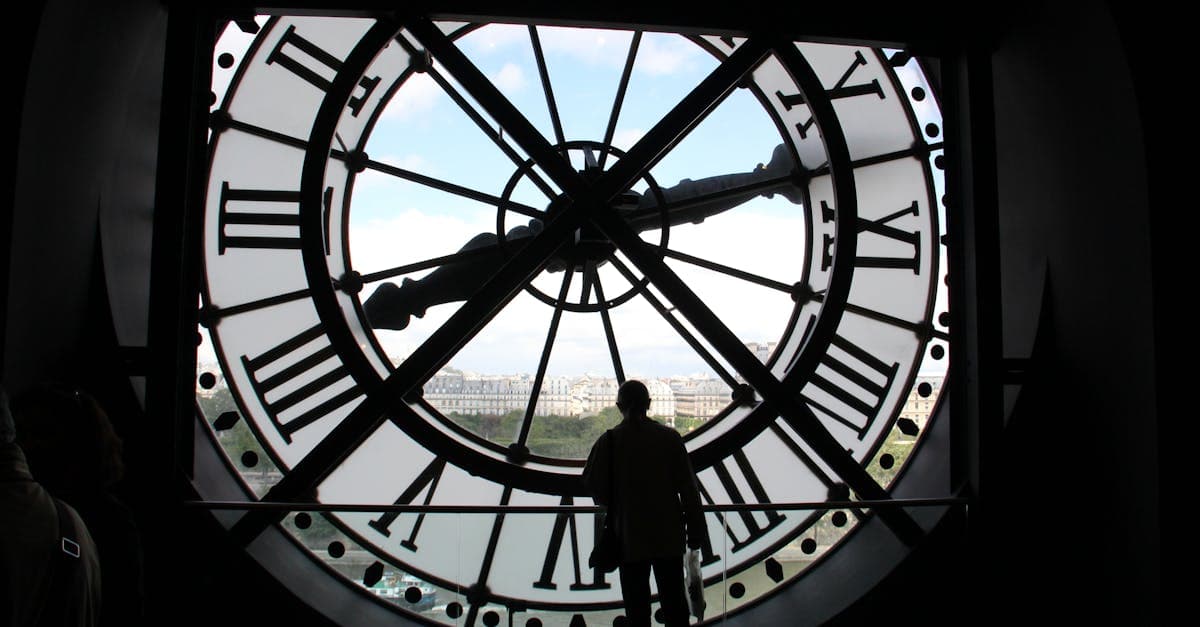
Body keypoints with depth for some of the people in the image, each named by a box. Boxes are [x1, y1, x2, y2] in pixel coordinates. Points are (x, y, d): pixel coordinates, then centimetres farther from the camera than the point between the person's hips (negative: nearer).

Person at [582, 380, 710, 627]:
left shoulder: (609, 440, -7)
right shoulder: (669, 437, -4)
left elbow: (592, 484, -7)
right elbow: (688, 488, -4)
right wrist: (696, 534, 2)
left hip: (630, 539, -1)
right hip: (669, 537, 1)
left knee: (637, 607, 9)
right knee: (675, 605, 13)